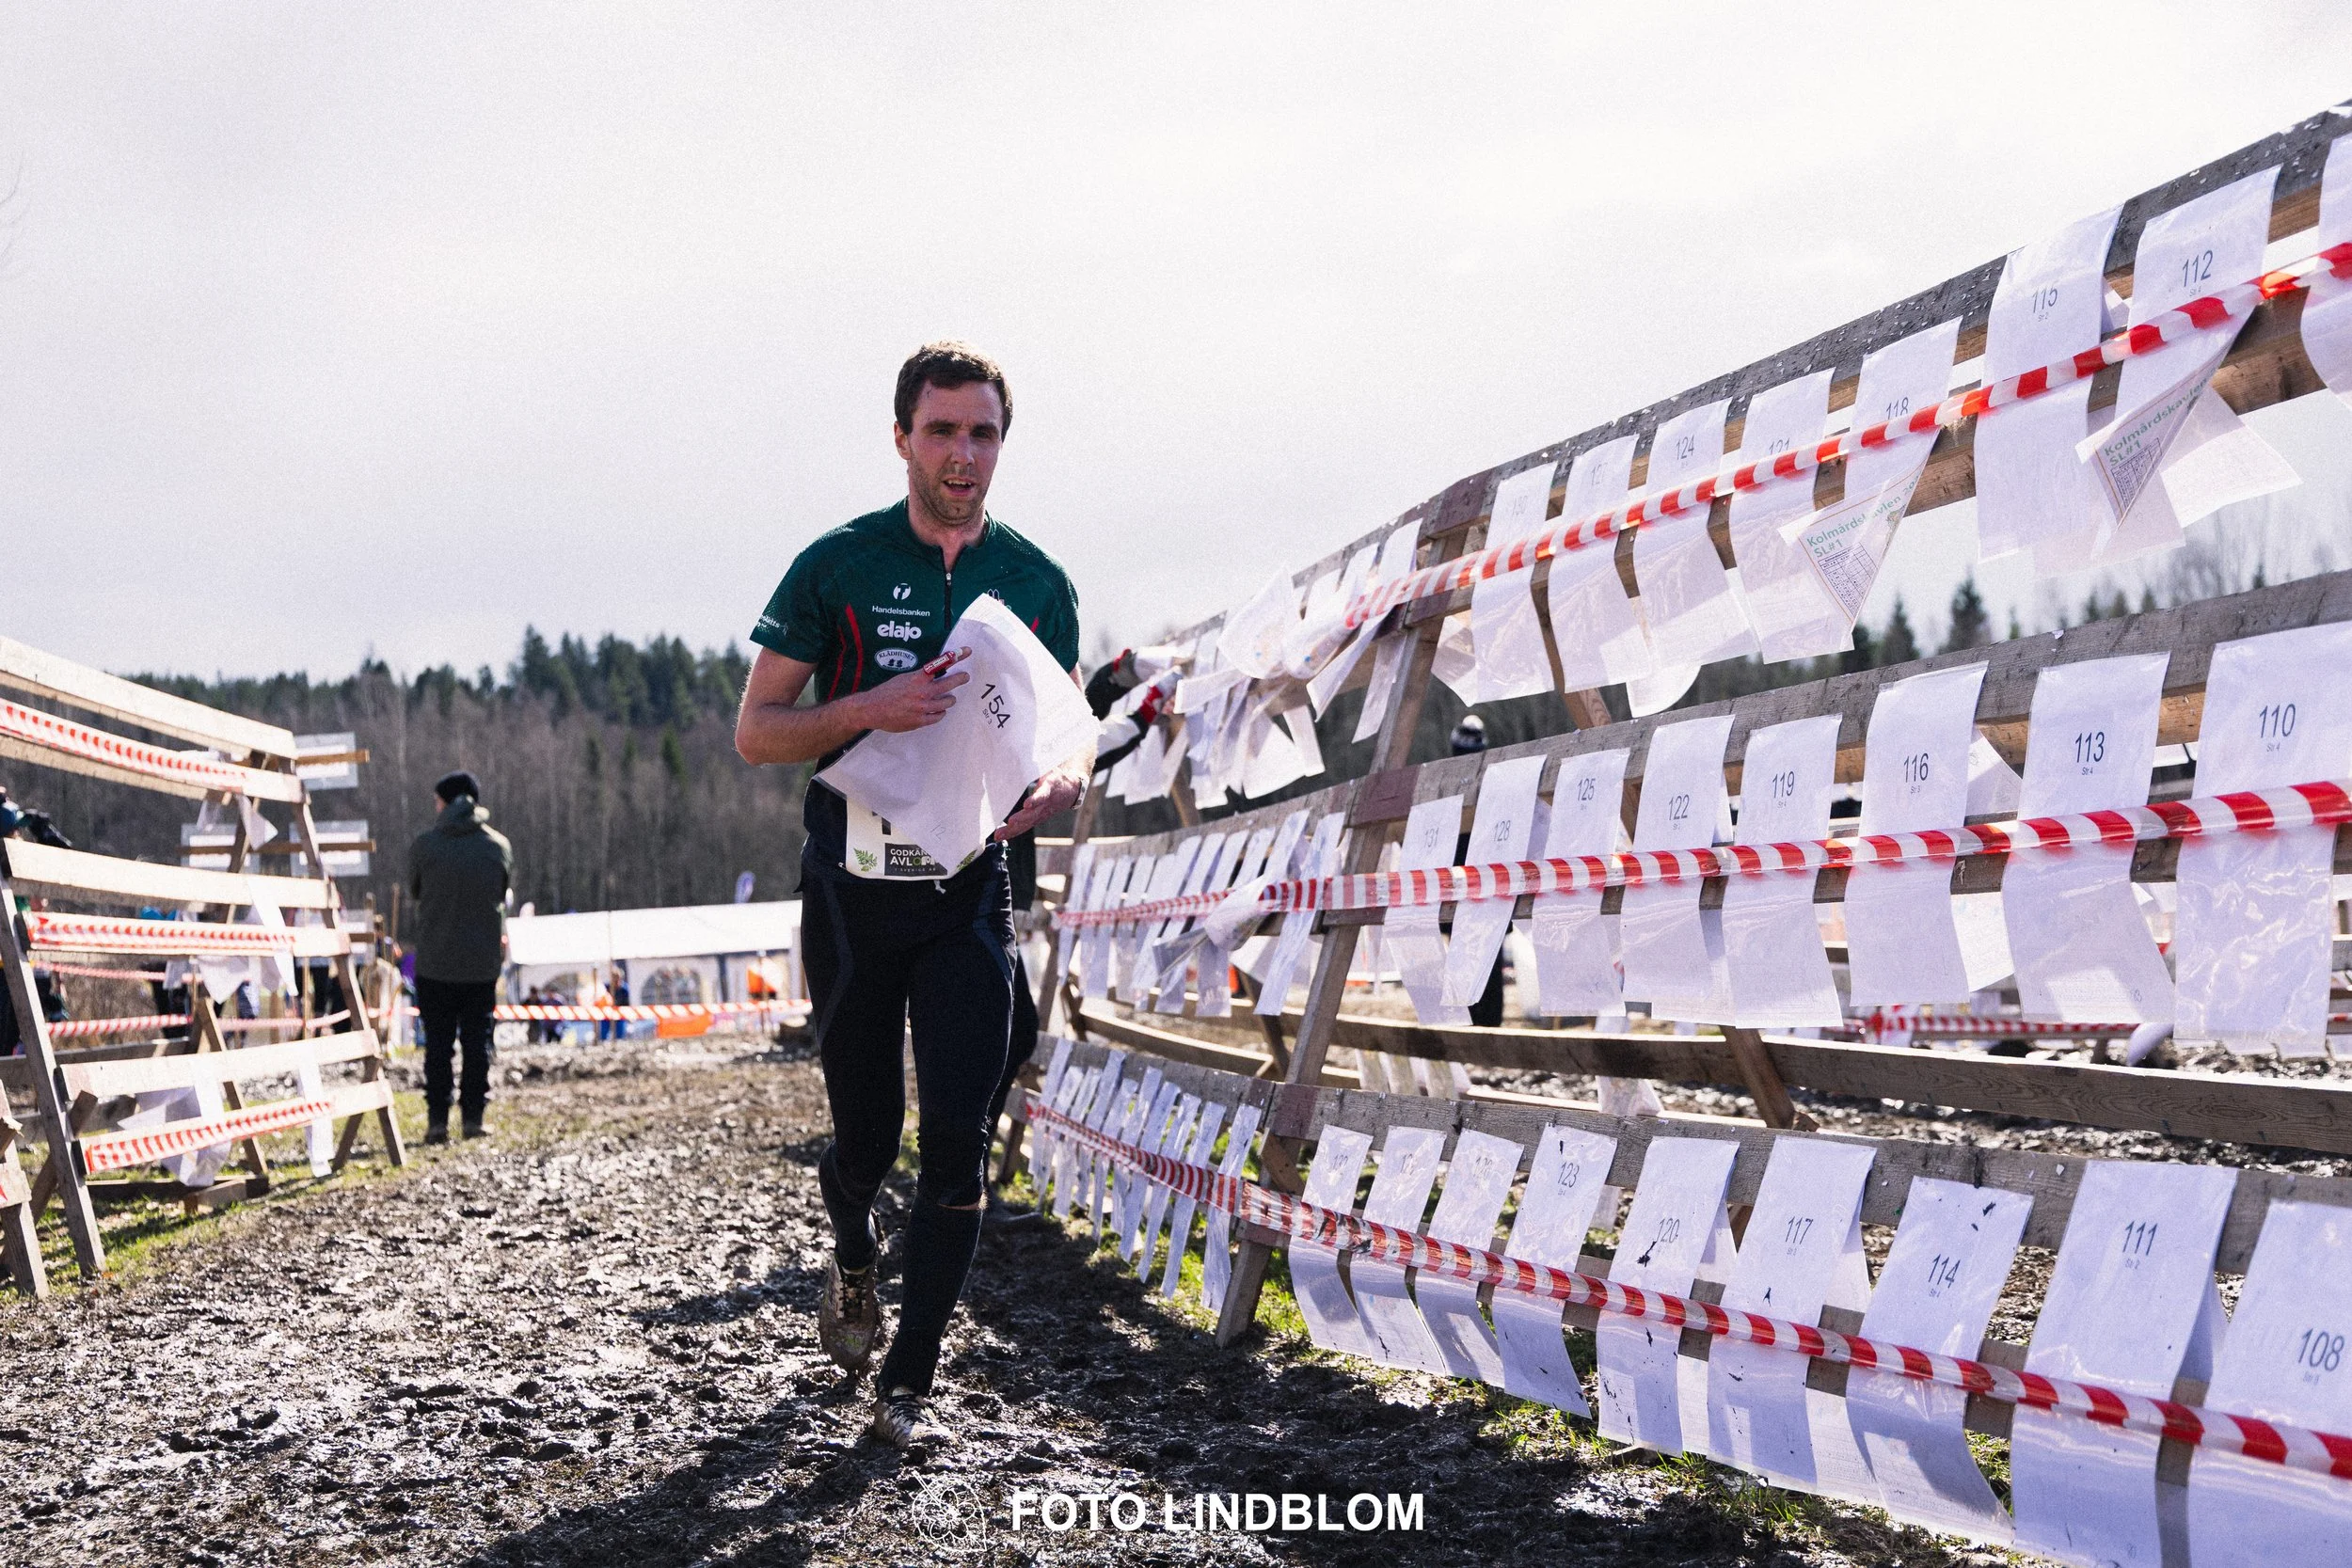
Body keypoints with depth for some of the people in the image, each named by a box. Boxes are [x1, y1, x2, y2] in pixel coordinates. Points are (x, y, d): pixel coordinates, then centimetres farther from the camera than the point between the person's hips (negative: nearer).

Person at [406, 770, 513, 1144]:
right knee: (477, 1041, 9)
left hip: (434, 961, -1)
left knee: (438, 1043, 5)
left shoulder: (425, 844, -6)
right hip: (484, 962, 1)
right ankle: (473, 1117, 7)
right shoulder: (499, 845, -1)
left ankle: (437, 1120, 1)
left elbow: (414, 891, 8)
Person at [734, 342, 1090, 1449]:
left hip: (968, 889, 1)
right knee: (866, 1136, 9)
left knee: (958, 1140, -7)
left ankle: (908, 1382, 4)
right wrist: (869, 708, -22)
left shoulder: (1034, 581, 4)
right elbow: (755, 731, -4)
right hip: (853, 889, -1)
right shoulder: (836, 567, -4)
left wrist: (1061, 782, -13)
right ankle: (852, 1261, 43)